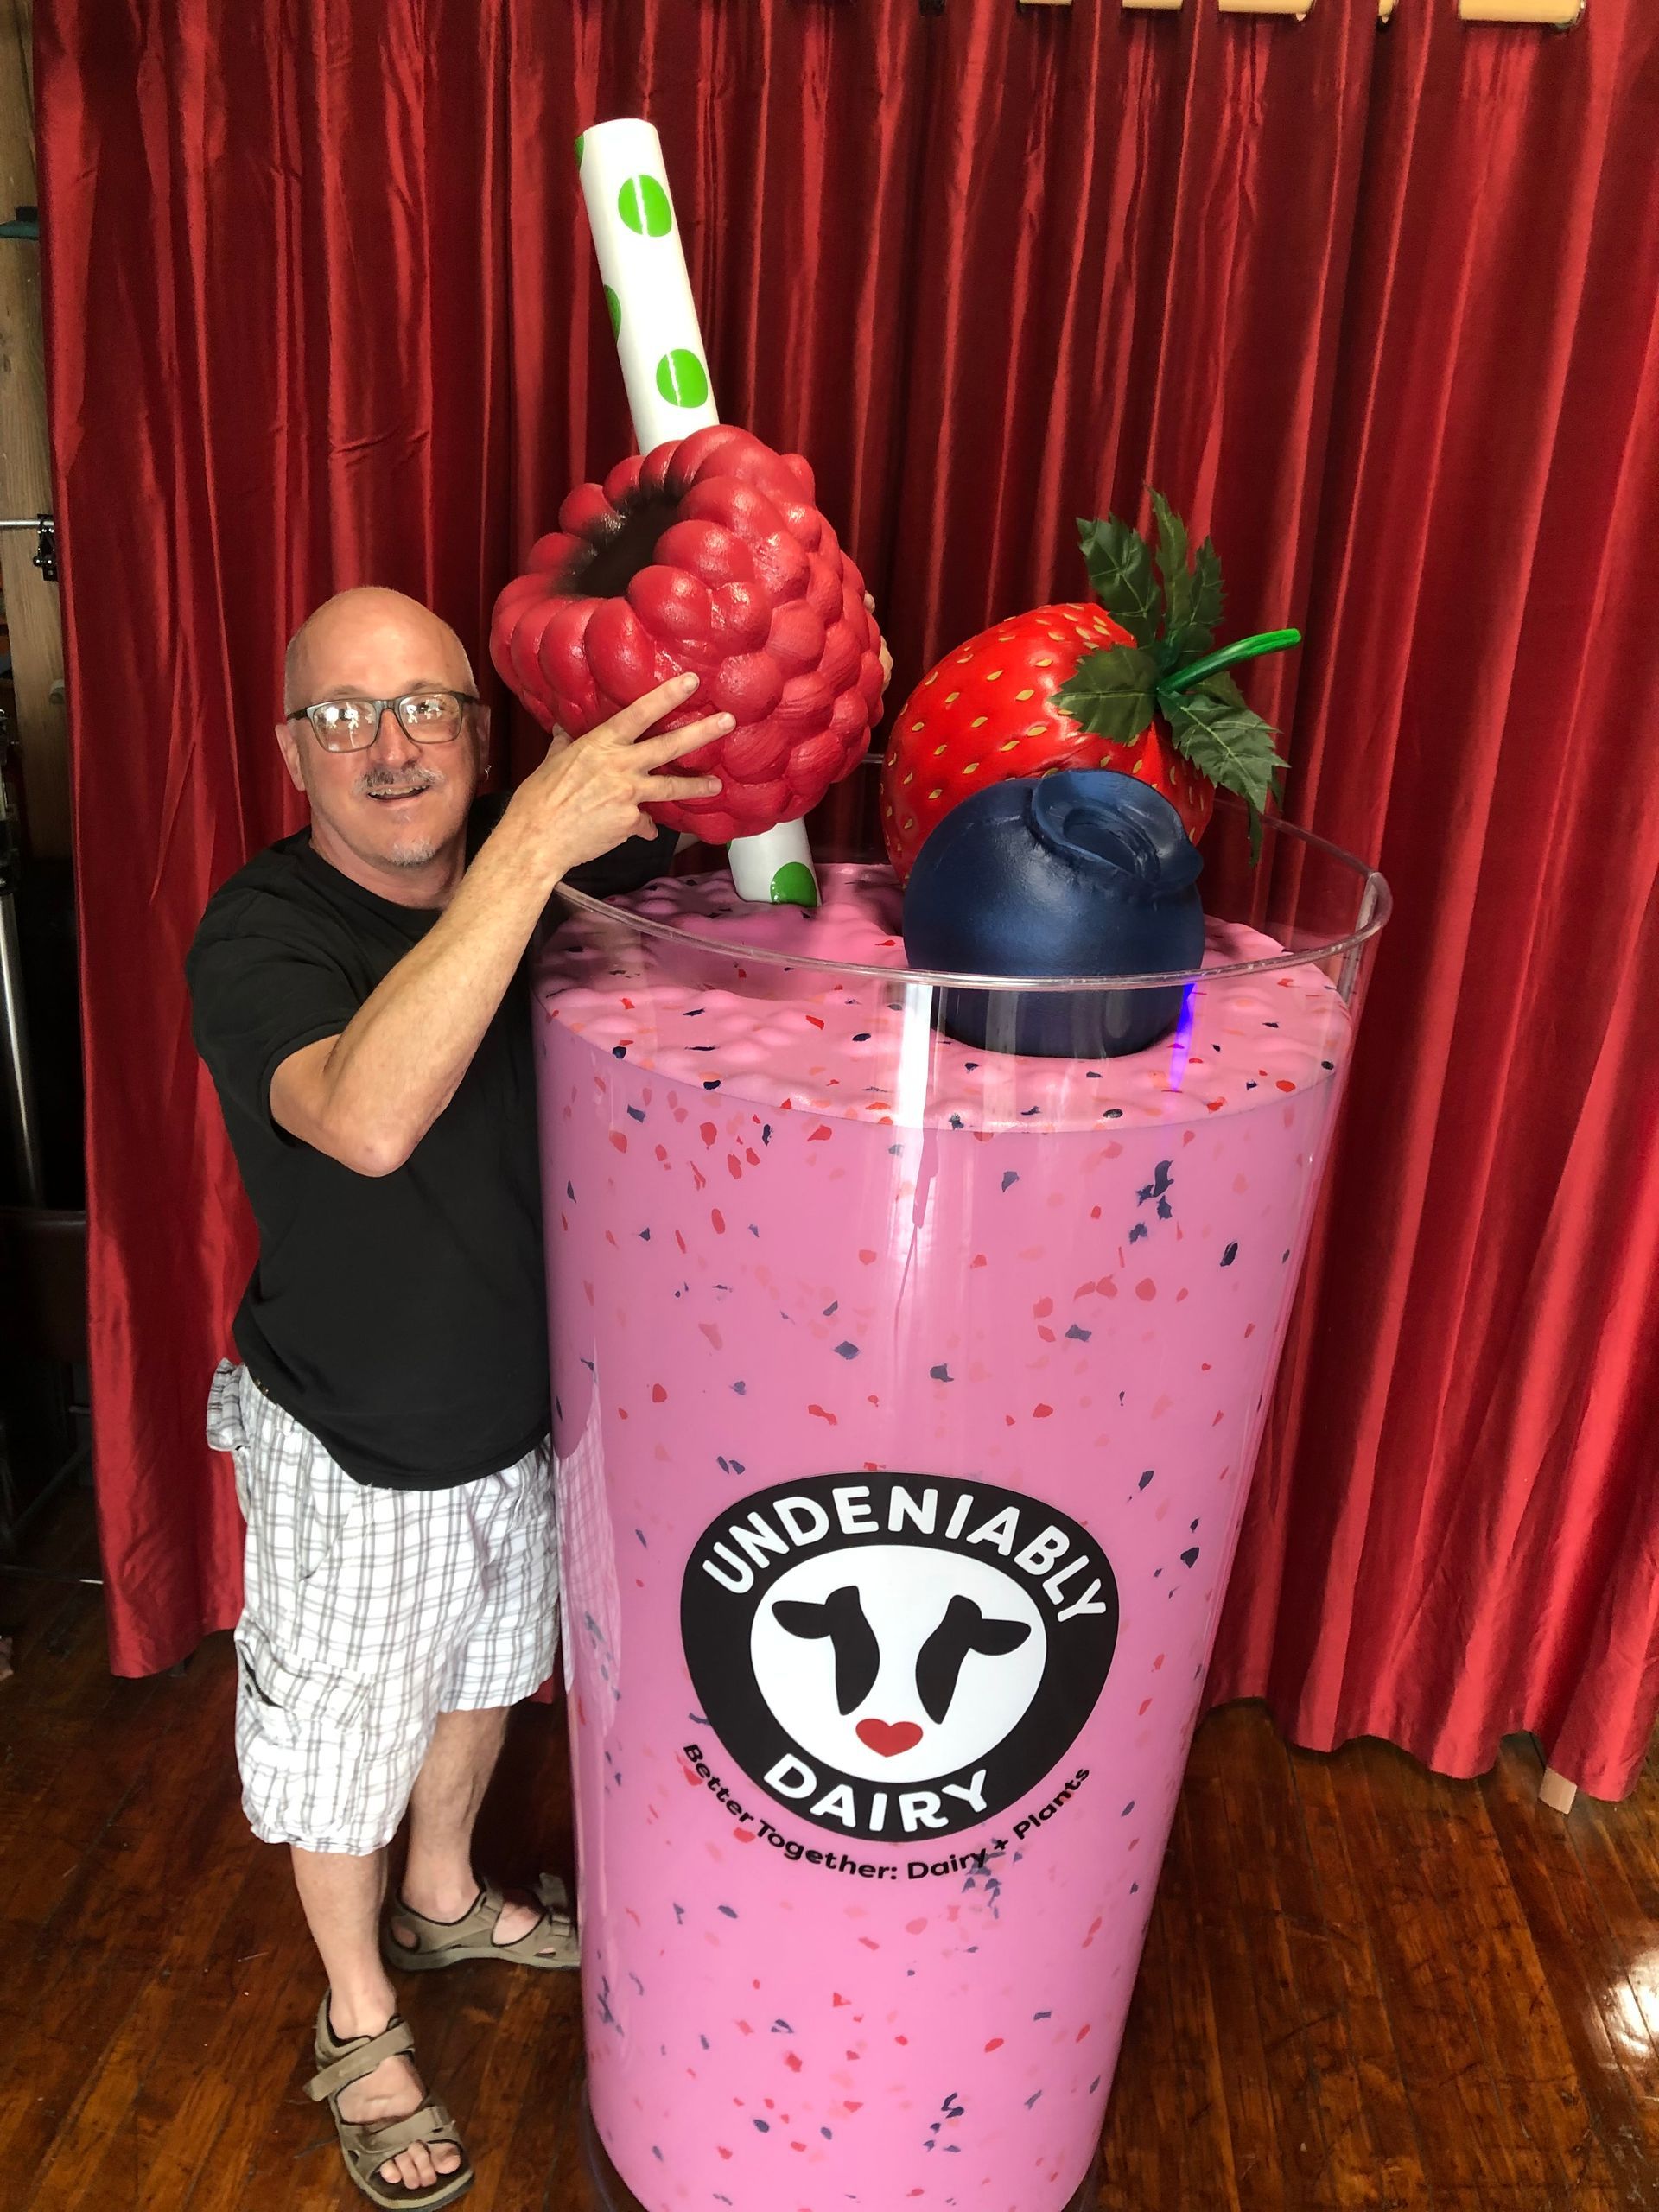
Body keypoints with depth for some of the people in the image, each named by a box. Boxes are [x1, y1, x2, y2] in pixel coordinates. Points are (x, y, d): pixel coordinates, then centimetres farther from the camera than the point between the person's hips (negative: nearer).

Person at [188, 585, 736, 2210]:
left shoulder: (547, 860, -9)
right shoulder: (259, 936, -27)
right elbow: (368, 1117, -48)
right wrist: (533, 843, -52)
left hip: (526, 1407, 6)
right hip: (350, 1455, -5)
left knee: (482, 1675, 29)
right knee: (343, 1739, 18)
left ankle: (443, 1898, 60)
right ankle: (359, 2024, 48)